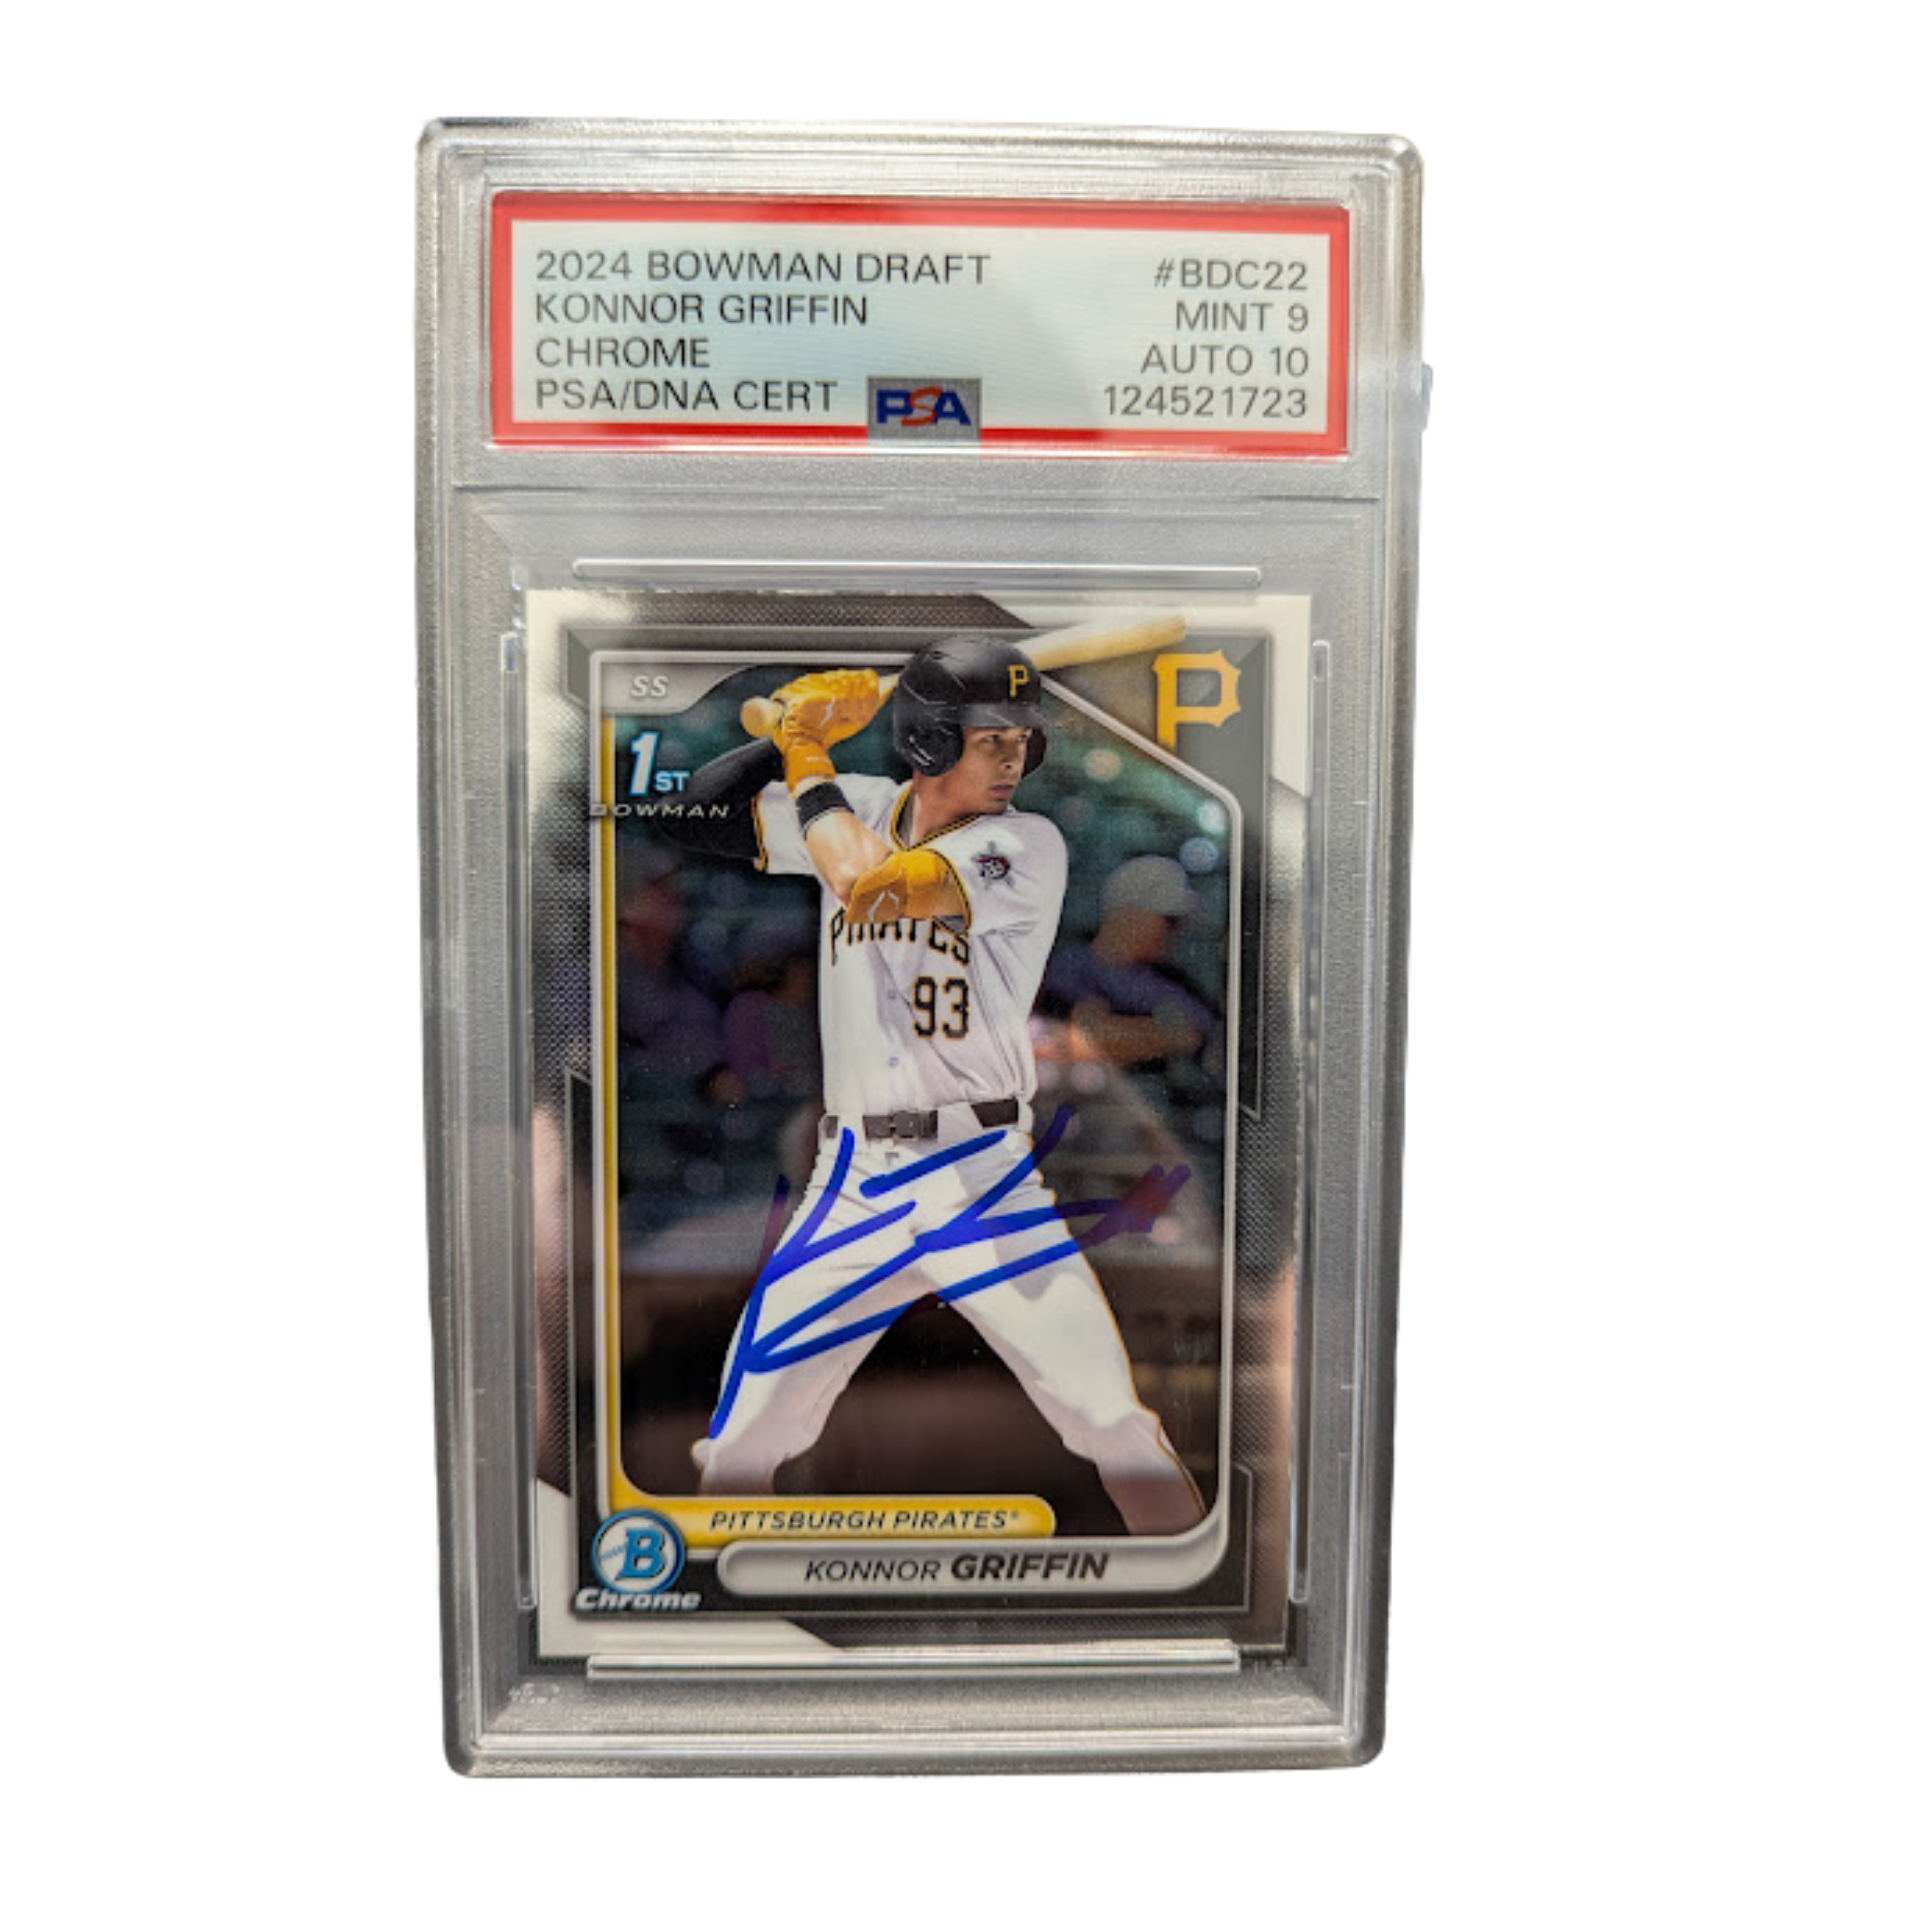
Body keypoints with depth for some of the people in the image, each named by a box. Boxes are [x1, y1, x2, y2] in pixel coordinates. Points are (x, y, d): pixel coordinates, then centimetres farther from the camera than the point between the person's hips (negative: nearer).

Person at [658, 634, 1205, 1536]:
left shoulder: (1027, 846, -9)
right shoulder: (855, 810, 5)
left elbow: (868, 882, -23)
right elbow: (691, 814, 7)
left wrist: (808, 759, -9)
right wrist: (795, 735, -3)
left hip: (986, 1180, -3)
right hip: (853, 1181, 3)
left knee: (1118, 1424, -1)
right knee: (741, 1441, 8)